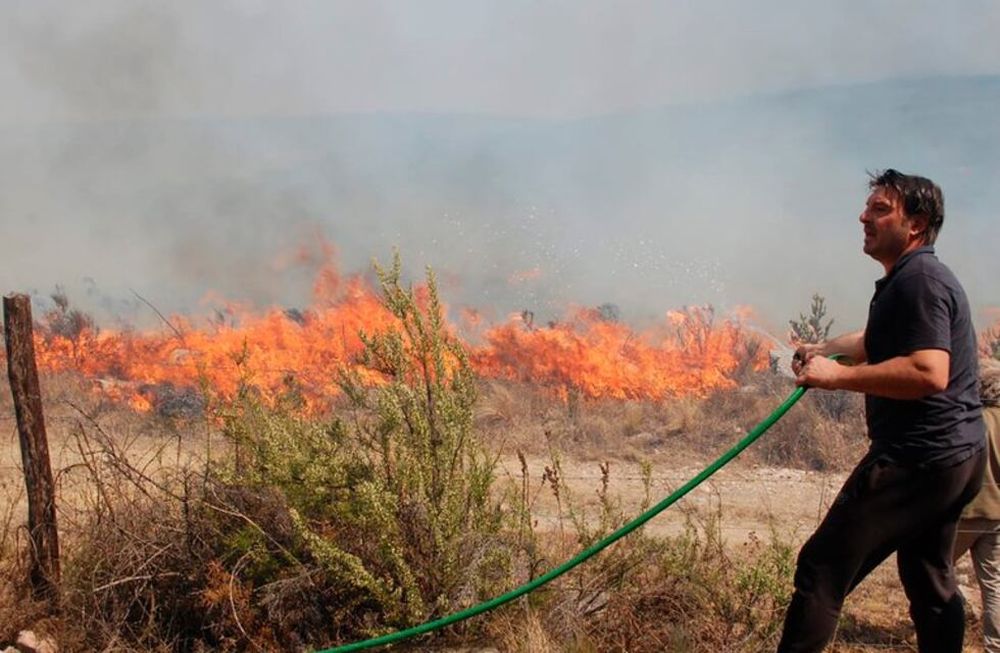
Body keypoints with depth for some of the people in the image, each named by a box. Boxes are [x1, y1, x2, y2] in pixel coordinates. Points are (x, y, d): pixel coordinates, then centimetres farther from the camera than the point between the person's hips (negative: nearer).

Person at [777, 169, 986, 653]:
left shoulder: (919, 280, -15)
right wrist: (822, 350, 20)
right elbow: (877, 343, 36)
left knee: (824, 567, -12)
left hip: (916, 458, -11)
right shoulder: (913, 280, 18)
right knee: (930, 583, 19)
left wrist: (838, 376, -24)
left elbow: (928, 373, -28)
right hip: (952, 456, 11)